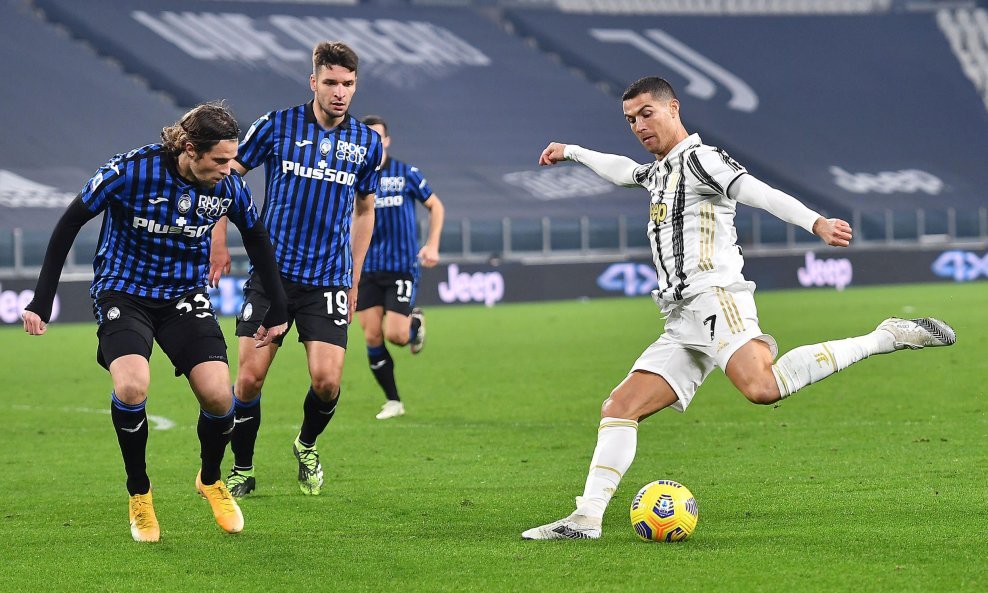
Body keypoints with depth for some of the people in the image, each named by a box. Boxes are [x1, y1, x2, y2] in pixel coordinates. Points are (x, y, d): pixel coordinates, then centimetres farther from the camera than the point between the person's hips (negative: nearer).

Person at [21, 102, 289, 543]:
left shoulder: (228, 186, -10)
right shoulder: (132, 171, -22)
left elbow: (256, 238, 10)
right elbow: (70, 223, -12)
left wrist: (278, 309, 12)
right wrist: (42, 302, -12)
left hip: (186, 297, 3)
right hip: (123, 294, -3)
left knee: (217, 394, -16)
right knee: (131, 387, -29)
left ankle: (211, 480, 18)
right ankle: (139, 494, -2)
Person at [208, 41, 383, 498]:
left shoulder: (367, 144, 3)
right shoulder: (276, 126, -4)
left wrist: (353, 280, 16)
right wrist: (219, 242, 4)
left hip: (328, 280, 1)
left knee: (326, 380, -11)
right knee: (250, 377, -5)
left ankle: (307, 445, 22)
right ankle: (242, 471, 15)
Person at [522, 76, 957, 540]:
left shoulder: (699, 158, 1)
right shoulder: (661, 171, 29)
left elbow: (759, 193, -16)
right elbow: (622, 171, 53)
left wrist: (817, 223, -32)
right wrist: (572, 152, 64)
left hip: (715, 297, -9)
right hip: (682, 326, 10)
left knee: (761, 386, -34)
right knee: (619, 408, 3)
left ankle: (885, 337, -27)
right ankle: (586, 519, 1)